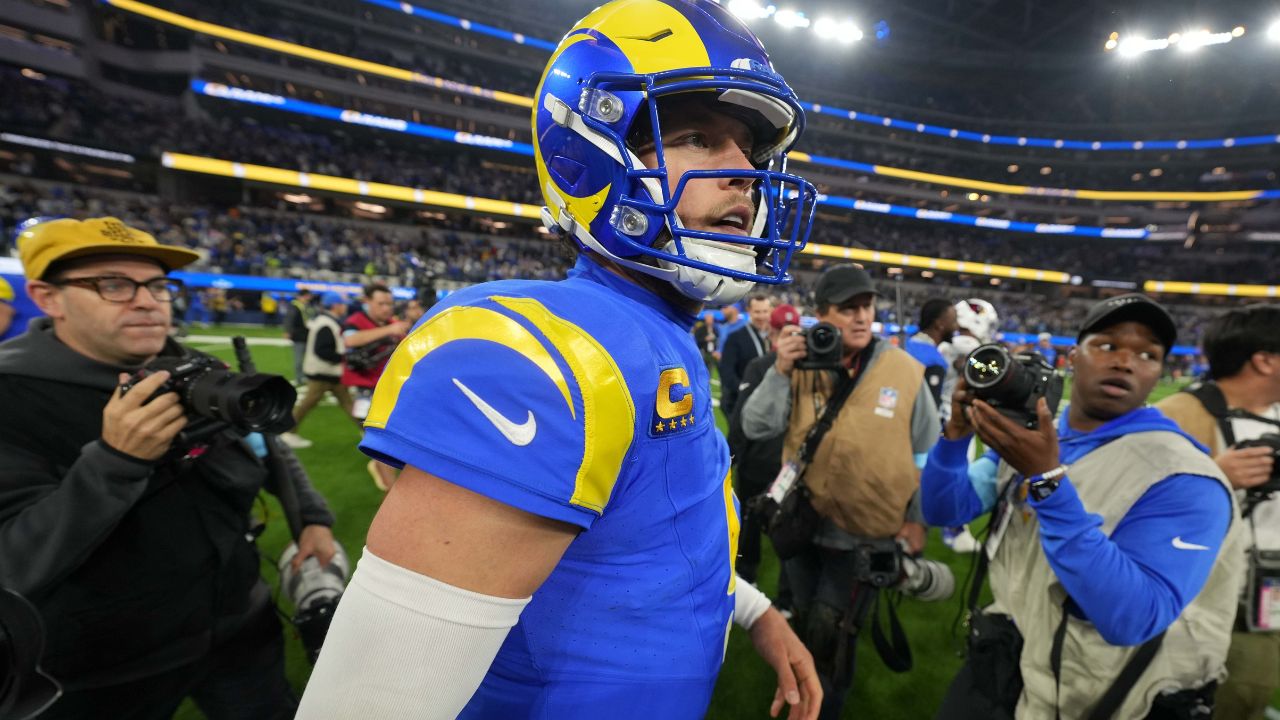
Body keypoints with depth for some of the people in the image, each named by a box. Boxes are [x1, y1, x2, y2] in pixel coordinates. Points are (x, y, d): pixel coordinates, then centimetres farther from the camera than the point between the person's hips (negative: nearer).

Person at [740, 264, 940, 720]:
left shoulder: (906, 371, -10)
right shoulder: (803, 365, -7)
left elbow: (927, 454, -2)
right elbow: (756, 429, -12)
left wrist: (918, 518, -2)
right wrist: (780, 373, -23)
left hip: (867, 535, -2)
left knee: (830, 635, 6)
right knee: (808, 626, 23)